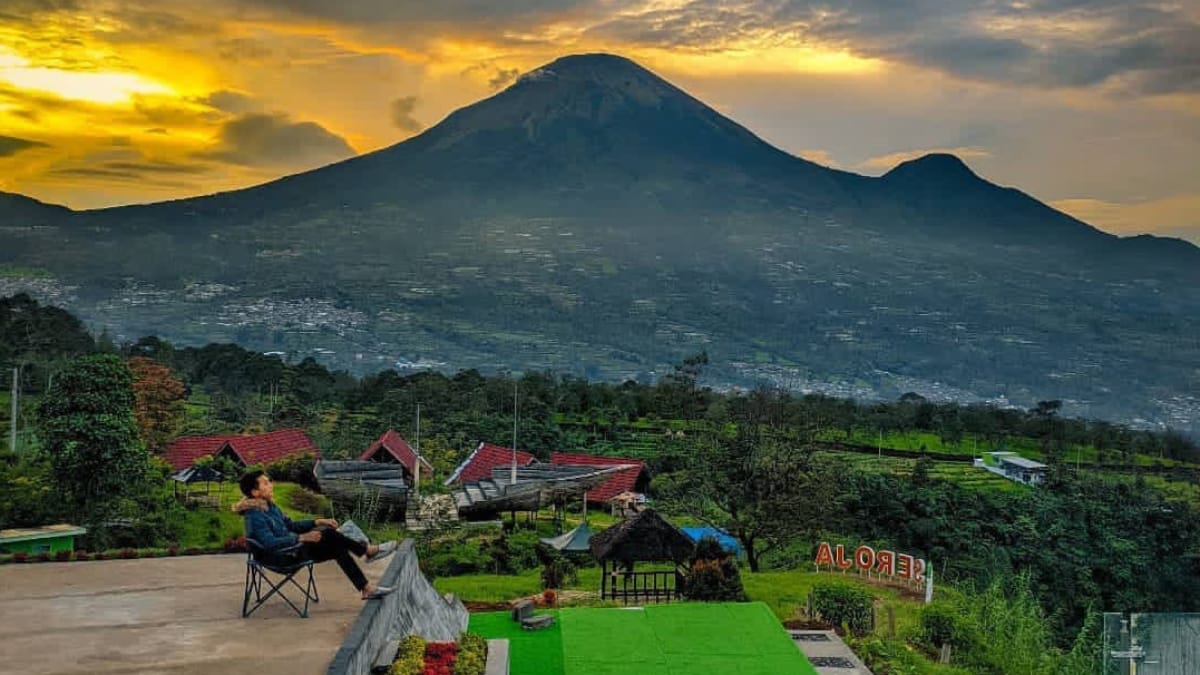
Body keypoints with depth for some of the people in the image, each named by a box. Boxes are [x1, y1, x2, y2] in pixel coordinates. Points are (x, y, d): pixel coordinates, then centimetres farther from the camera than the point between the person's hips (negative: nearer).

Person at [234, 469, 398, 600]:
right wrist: (301, 538, -33)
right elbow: (270, 543, -31)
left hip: (291, 550, 10)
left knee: (338, 549, -3)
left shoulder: (269, 507, 10)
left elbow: (290, 525, 19)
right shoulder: (254, 515, -21)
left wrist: (317, 522, 7)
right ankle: (368, 551, -7)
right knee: (328, 534, -21)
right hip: (281, 558, -10)